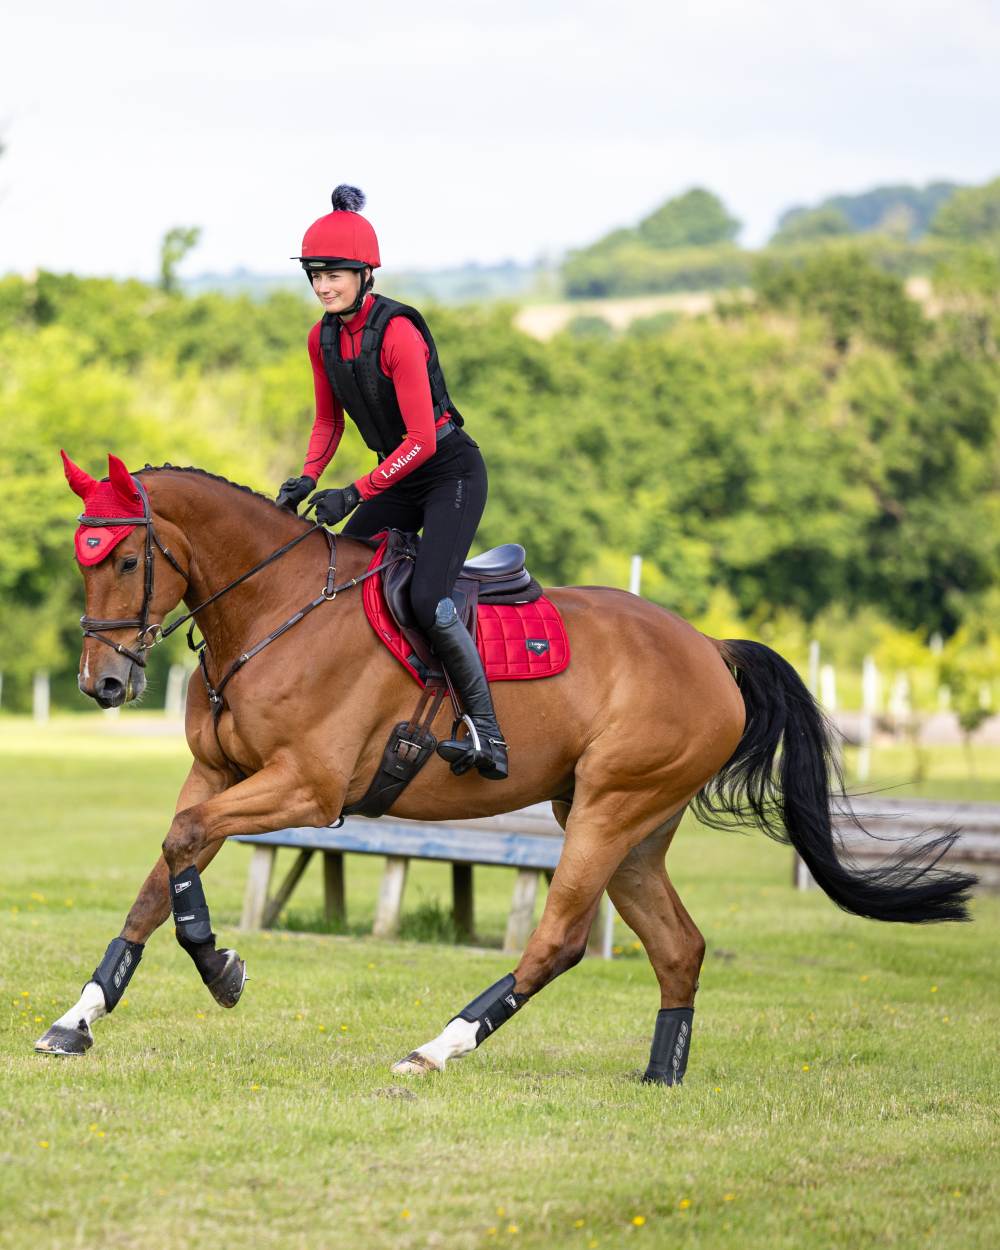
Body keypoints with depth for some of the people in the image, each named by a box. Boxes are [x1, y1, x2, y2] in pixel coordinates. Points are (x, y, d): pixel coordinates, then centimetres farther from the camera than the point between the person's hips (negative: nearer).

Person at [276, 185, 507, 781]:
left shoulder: (397, 333, -24)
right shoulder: (324, 338, 0)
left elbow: (421, 438, -25)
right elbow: (329, 421, 14)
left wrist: (356, 493, -28)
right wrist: (307, 479, -3)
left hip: (452, 470, -9)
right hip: (401, 478, 9)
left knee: (428, 601, -24)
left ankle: (489, 737, -16)